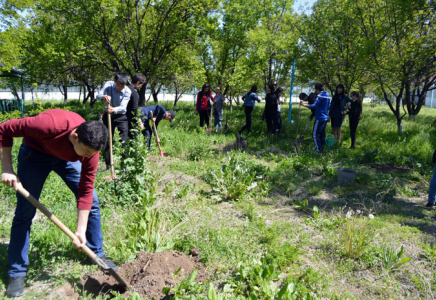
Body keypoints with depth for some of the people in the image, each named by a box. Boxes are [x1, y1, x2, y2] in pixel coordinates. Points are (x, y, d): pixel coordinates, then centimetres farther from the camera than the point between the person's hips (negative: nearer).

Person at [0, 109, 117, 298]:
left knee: (92, 202, -3)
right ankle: (17, 272, 13)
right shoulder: (50, 124, -42)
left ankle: (97, 253, 16)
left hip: (67, 158, 3)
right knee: (25, 212, -4)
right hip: (35, 153, -2)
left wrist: (81, 231, -21)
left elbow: (86, 191, -20)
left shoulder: (90, 149, -28)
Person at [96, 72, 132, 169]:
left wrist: (114, 110, -46)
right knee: (107, 141, 3)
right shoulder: (108, 84, -10)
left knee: (123, 142, -7)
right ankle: (108, 165, 11)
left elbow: (123, 107, -25)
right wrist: (103, 97, -44)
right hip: (108, 116, 2)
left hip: (121, 117, -1)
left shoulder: (127, 91, -15)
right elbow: (98, 95, -20)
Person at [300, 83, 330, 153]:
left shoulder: (320, 96, -14)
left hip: (320, 118, -9)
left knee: (315, 135, -5)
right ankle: (321, 149, 18)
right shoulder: (327, 96, 14)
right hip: (325, 118, 9)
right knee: (322, 134, 13)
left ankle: (318, 151, -6)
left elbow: (314, 106, -24)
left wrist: (304, 104, -21)